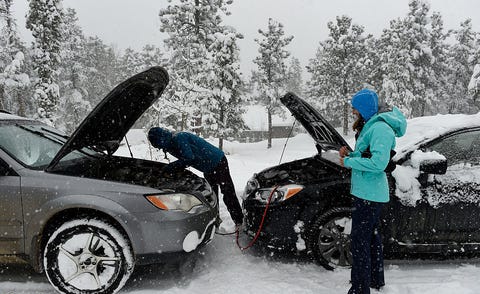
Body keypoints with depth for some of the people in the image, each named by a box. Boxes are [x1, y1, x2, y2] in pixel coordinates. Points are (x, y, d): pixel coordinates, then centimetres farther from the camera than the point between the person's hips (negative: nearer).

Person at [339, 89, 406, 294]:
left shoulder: (380, 128, -18)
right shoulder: (370, 125, 14)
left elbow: (378, 163, -27)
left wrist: (349, 162, -17)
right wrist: (350, 155, 5)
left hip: (369, 194, -11)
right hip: (367, 192, 11)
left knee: (360, 242, -4)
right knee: (372, 237, 22)